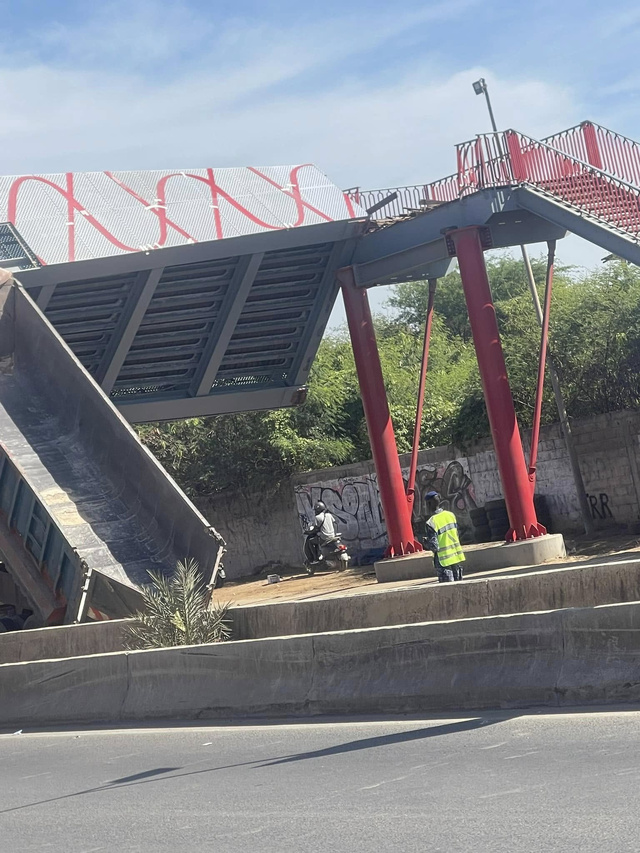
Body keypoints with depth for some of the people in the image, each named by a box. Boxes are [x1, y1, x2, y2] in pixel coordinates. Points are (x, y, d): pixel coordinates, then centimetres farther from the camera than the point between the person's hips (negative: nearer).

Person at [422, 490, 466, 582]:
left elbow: (434, 546, -17)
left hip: (444, 561, -6)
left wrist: (425, 542, 1)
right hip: (457, 557, 6)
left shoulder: (431, 523, -18)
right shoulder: (451, 515, 3)